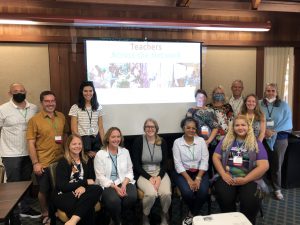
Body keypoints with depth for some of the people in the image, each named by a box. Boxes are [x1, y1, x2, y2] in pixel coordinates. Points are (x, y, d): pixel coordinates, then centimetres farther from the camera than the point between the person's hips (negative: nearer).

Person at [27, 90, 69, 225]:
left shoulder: (61, 117, 3)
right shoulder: (34, 120, -11)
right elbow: (31, 143, -12)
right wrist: (35, 163, -15)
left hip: (60, 160, 4)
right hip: (43, 163, -4)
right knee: (44, 190, 11)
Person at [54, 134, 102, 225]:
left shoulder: (87, 160, 14)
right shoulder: (63, 162, 1)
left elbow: (92, 179, 6)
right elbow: (62, 186, -10)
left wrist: (83, 187, -17)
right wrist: (85, 182, -10)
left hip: (80, 193, 4)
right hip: (64, 195, -4)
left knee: (97, 189, -34)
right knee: (87, 209, -36)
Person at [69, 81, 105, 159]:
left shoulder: (98, 107, 6)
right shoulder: (75, 107, -4)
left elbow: (100, 127, 6)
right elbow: (74, 129, -4)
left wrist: (104, 144, -1)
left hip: (96, 139, 3)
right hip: (82, 140, -2)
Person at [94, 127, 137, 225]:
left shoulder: (125, 152, 9)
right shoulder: (100, 154, -3)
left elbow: (129, 171, 8)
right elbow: (100, 177, -7)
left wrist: (124, 185, -11)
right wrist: (115, 187, -17)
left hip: (124, 183, 3)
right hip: (108, 185, -2)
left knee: (131, 197, -29)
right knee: (114, 200, -33)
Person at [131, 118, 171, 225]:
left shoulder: (162, 142, 2)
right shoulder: (138, 141, -7)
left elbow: (165, 163, 3)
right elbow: (136, 165, -8)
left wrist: (159, 177, -14)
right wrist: (150, 178, -16)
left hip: (160, 173, 3)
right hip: (143, 174, -2)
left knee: (166, 193, -25)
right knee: (151, 193, -31)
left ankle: (164, 216, 8)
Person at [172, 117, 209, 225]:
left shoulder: (201, 140, 1)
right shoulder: (177, 142, -4)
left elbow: (204, 161, -4)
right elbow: (178, 163, -8)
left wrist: (198, 178, -15)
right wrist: (189, 179, -17)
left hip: (199, 172, 2)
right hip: (182, 173, -1)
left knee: (203, 192, -25)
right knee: (187, 192, -26)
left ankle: (192, 215, 5)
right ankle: (195, 214, 9)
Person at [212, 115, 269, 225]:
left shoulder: (256, 143, 6)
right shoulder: (226, 140, 12)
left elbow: (264, 166, -2)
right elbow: (215, 157, 7)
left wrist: (245, 180, -12)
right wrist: (223, 174, -8)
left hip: (249, 179, 0)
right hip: (227, 177, 1)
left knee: (250, 201, -29)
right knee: (224, 198, -27)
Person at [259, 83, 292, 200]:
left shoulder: (284, 105, 2)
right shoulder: (259, 104, 1)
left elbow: (287, 122, -4)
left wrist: (274, 131, -15)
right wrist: (264, 130, -18)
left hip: (279, 139, 1)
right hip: (262, 138, 0)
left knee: (276, 165, 11)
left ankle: (277, 189, 25)